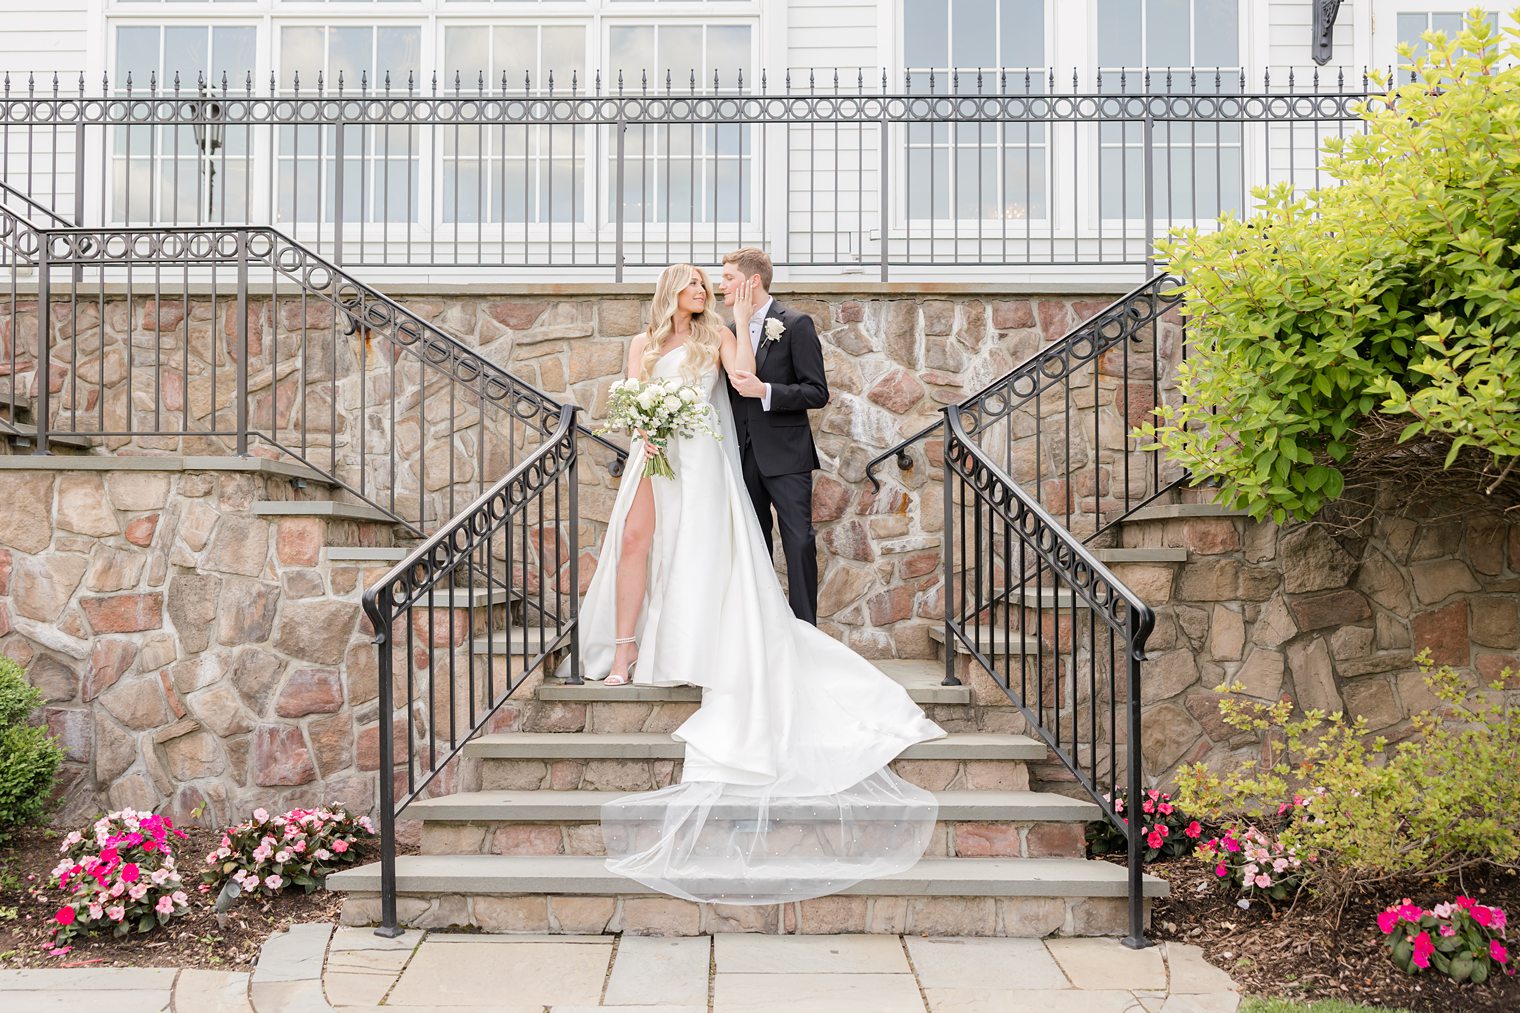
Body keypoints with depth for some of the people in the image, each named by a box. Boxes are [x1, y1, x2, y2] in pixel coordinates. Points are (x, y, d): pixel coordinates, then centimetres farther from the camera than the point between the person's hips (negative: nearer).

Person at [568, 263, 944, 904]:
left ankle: (685, 650, -11)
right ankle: (624, 649, -11)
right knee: (635, 536, -13)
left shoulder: (715, 336, 12)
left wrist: (742, 320, -3)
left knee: (698, 548, -11)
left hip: (701, 456, -2)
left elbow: (743, 374, -6)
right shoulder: (643, 343, 19)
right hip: (654, 453, 2)